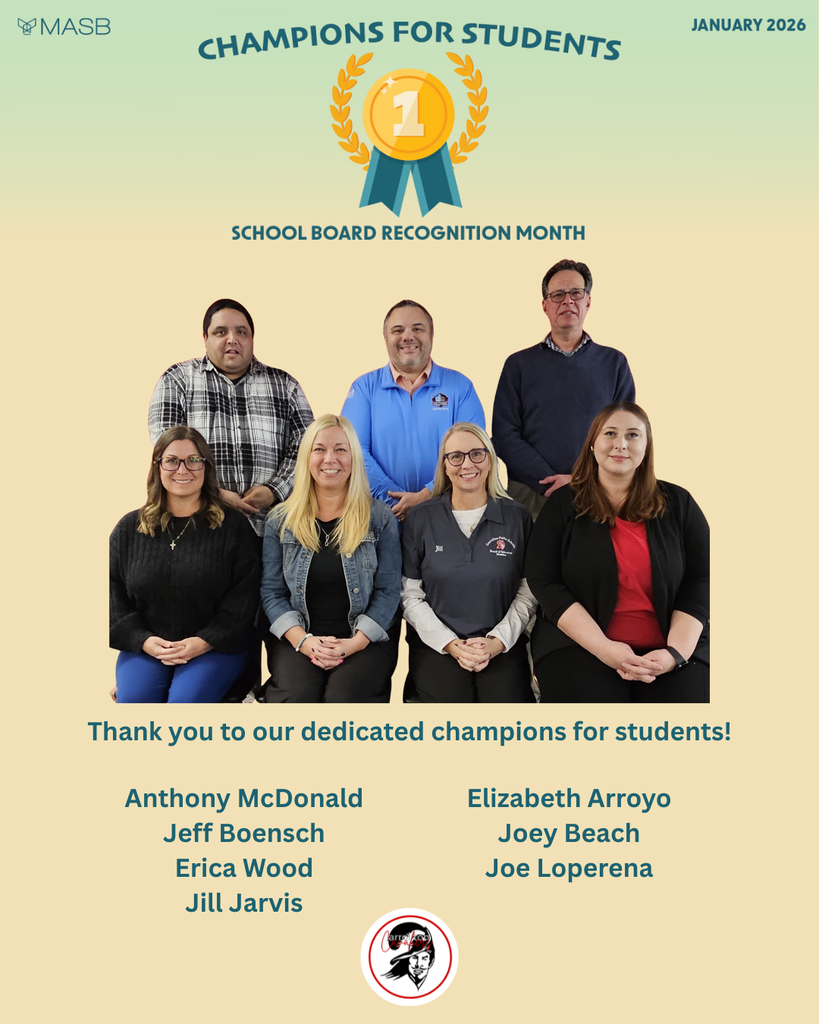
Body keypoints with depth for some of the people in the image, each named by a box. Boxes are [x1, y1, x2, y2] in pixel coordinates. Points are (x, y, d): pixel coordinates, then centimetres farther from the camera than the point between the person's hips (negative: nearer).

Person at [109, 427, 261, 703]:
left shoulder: (233, 527, 2)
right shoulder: (129, 529, 9)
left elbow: (243, 597, -4)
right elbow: (114, 595, 6)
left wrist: (204, 642, -14)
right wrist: (143, 640, -9)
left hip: (215, 647, -2)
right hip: (144, 646, 2)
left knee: (184, 700, -26)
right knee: (132, 699, -22)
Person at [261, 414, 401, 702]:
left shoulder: (380, 518, 5)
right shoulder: (280, 521, 8)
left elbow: (388, 591, 0)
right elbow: (272, 591, 4)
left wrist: (354, 643, -14)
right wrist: (303, 641, -12)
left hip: (365, 640, -1)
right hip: (297, 639, 1)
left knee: (343, 696, -29)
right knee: (296, 695, -28)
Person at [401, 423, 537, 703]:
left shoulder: (517, 518, 5)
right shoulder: (421, 519, 3)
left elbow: (528, 592, 4)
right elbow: (410, 595, 1)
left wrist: (496, 642, -9)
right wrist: (450, 644, -10)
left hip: (502, 646, 1)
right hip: (436, 647, -1)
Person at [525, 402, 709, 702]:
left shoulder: (678, 504, 9)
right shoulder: (562, 506, 4)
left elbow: (700, 581, 5)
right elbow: (545, 583, -3)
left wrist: (676, 652, -10)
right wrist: (604, 648, -14)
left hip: (667, 652, 2)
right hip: (580, 648, -2)